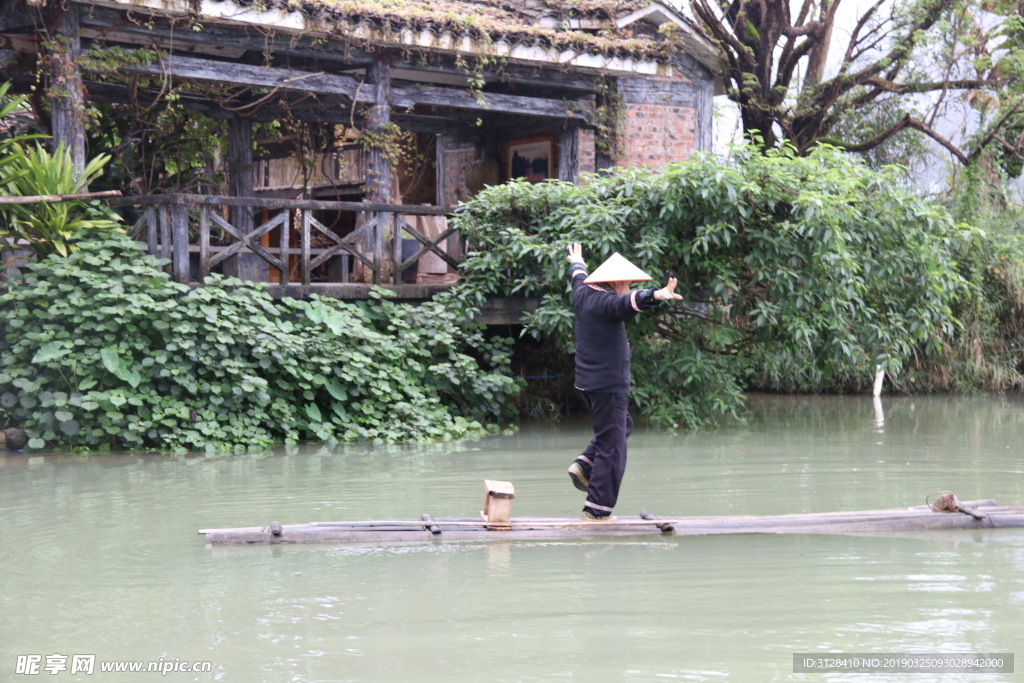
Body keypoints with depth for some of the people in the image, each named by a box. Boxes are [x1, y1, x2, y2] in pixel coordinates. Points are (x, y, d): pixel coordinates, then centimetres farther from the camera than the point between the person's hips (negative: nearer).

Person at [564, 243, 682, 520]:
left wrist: (577, 264, 54)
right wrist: (656, 296, -58)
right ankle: (597, 509, -3)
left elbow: (579, 279, 33)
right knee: (611, 447, -4)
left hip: (587, 382, 10)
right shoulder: (607, 302, -18)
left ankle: (584, 465, 15)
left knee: (623, 425, 28)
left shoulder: (583, 295, 8)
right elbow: (632, 300, -40)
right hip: (608, 384, -10)